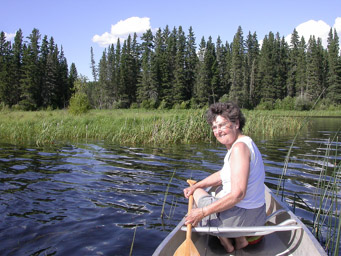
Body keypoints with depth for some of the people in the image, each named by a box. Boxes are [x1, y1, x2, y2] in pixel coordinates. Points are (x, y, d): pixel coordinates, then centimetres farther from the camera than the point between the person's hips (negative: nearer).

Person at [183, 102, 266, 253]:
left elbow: (237, 194, -30)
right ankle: (240, 239, 24)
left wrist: (203, 212, -24)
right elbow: (223, 175, 18)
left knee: (198, 194, 13)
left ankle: (226, 244, 16)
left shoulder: (239, 147, -24)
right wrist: (195, 185, 12)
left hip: (241, 216, -10)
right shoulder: (244, 143, 8)